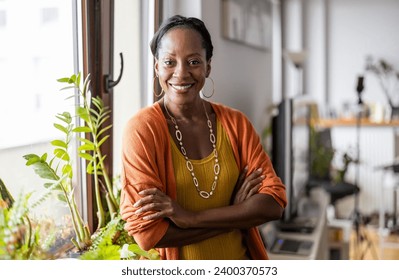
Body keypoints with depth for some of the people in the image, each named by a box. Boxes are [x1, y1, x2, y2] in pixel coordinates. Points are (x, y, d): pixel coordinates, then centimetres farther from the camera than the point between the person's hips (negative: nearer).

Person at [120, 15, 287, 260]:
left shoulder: (236, 123, -7)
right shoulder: (142, 129, -18)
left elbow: (274, 202, -14)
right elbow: (146, 231, -22)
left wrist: (191, 218, -24)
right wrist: (236, 214, -19)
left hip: (240, 257, 3)